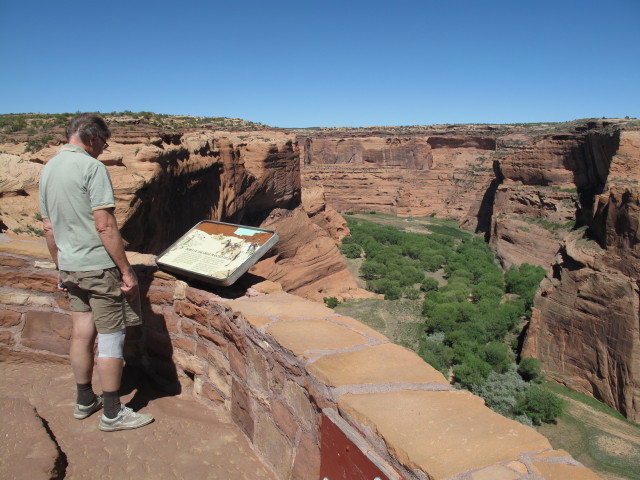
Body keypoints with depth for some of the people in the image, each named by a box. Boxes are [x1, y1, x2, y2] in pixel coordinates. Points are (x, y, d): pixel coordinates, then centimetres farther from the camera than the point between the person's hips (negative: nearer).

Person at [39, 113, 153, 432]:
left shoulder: (48, 169, 10)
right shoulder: (91, 167, -15)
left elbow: (48, 227, 15)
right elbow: (105, 226, -20)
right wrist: (127, 271, -16)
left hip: (71, 269, 8)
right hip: (99, 267, -8)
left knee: (81, 334, 17)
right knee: (111, 339, 2)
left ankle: (85, 401, 31)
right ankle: (112, 414, 12)